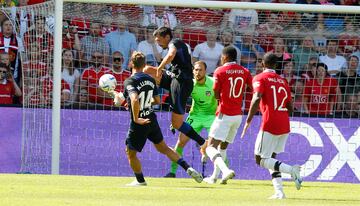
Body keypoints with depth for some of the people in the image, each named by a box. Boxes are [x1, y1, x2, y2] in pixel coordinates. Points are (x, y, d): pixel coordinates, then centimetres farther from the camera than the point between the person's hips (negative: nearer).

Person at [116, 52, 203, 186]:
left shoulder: (130, 81, -17)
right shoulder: (150, 79, 4)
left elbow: (134, 99, -35)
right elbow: (157, 100, 13)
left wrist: (136, 118, -24)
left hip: (140, 123, -7)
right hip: (152, 119, 7)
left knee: (131, 153, 14)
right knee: (163, 147, 20)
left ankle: (140, 180, 24)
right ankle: (188, 168, 11)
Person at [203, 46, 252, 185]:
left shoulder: (220, 72, -7)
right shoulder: (244, 72, 7)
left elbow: (216, 95, -1)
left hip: (224, 114, -6)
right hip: (238, 115, 6)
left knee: (211, 147, -11)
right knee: (223, 146, 21)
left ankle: (226, 170, -35)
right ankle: (214, 177, 26)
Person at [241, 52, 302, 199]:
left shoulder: (260, 78, -2)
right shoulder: (283, 81, 17)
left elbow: (256, 99, -18)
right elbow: (290, 107, 16)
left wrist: (248, 120, -15)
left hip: (269, 125, -7)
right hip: (285, 125, 7)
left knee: (261, 160, -1)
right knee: (271, 157, 19)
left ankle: (291, 170, -23)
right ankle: (279, 191, 7)